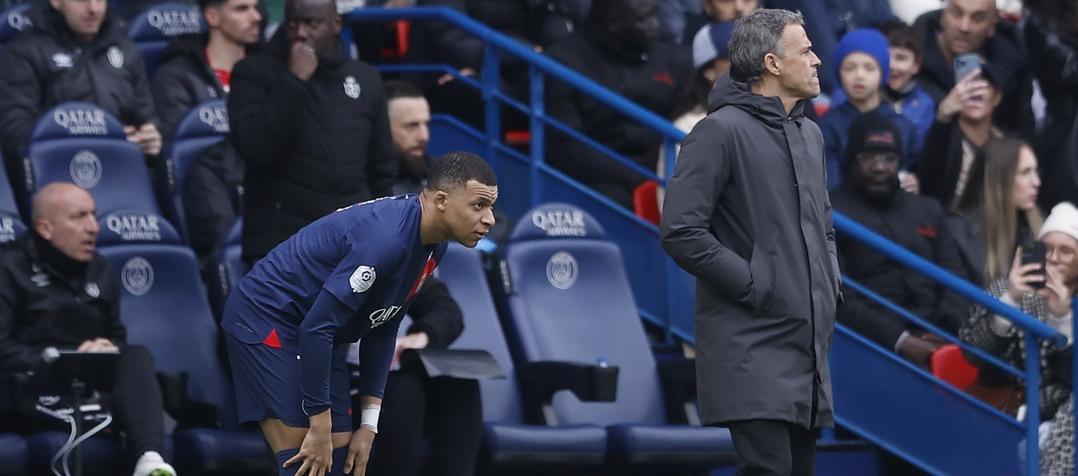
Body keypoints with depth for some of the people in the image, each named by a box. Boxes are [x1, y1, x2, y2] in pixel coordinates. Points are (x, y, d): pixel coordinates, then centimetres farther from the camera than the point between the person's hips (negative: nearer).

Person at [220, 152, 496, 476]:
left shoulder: (432, 247, 0)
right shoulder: (385, 238, -31)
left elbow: (381, 330, 9)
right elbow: (315, 327, -29)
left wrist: (369, 426, 4)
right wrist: (320, 426, -24)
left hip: (318, 338, 10)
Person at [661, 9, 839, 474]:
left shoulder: (810, 134, 17)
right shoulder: (722, 131, -9)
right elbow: (682, 232, -16)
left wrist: (830, 282, 13)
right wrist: (753, 286, -14)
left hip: (808, 343, 8)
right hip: (752, 345, -8)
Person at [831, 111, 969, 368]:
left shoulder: (928, 210, 24)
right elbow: (836, 296, -5)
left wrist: (947, 333, -4)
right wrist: (899, 340, -17)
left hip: (935, 339, 6)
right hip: (877, 344, -5)